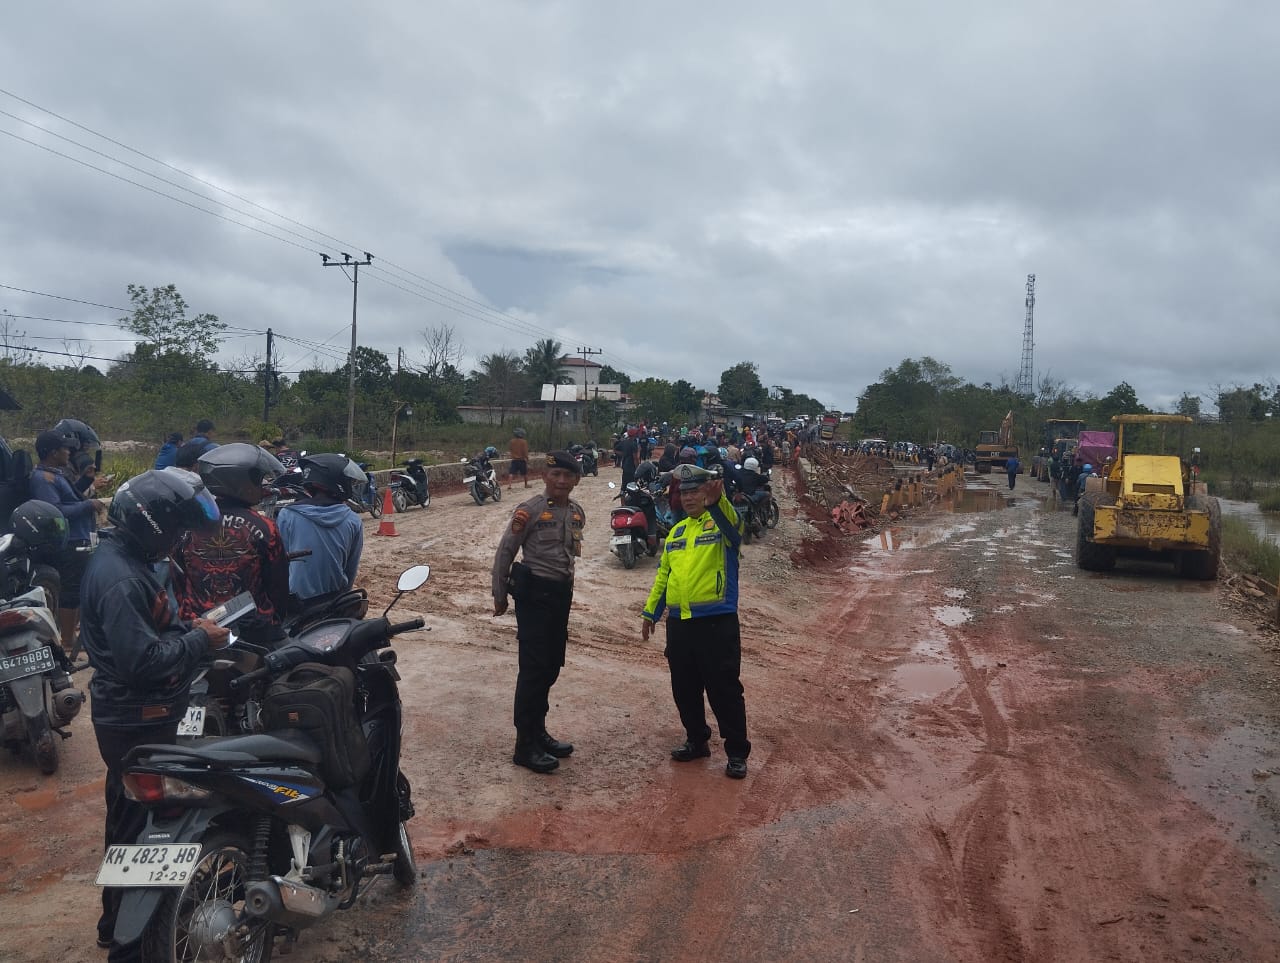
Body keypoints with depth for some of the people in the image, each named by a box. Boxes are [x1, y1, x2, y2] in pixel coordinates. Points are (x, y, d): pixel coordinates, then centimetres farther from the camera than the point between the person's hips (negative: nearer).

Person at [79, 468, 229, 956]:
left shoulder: (126, 559, 7)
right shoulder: (119, 577, -26)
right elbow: (143, 661, -31)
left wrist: (187, 628, 2)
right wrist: (199, 640, -19)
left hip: (138, 717, 11)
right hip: (136, 722, -11)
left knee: (132, 820, 23)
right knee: (139, 826, 2)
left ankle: (121, 922, 41)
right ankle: (128, 939, 16)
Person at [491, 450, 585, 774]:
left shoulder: (577, 512, 8)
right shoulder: (531, 510, -12)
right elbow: (505, 552, -8)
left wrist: (565, 586, 15)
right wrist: (499, 595, -5)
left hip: (562, 592, 7)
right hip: (534, 592, -7)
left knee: (552, 666, 14)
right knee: (534, 667, -5)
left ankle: (538, 732, 29)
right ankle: (525, 745, 4)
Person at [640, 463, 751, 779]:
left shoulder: (721, 522, -3)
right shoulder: (676, 531, 16)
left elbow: (733, 527, -30)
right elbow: (663, 575, 21)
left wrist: (717, 501, -49)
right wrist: (650, 612, 19)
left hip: (717, 622, -6)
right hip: (679, 623, 7)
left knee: (724, 689, 0)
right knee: (684, 689, 14)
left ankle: (737, 752, 13)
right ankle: (696, 741, 31)